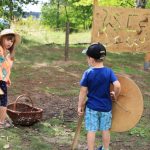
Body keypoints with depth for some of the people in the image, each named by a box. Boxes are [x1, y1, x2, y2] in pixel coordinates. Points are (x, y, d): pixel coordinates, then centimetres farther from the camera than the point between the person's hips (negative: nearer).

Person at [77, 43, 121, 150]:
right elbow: (117, 86, -23)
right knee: (105, 130, 18)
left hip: (92, 107, -2)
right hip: (106, 107, 2)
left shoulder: (88, 73, -13)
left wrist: (80, 106, 1)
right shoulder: (109, 72, -11)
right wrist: (115, 96, -3)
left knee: (91, 130, 7)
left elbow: (83, 92, -9)